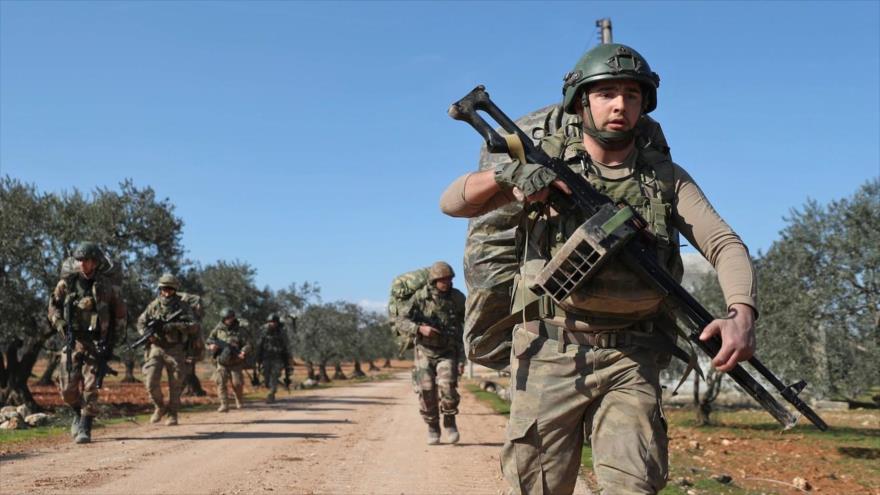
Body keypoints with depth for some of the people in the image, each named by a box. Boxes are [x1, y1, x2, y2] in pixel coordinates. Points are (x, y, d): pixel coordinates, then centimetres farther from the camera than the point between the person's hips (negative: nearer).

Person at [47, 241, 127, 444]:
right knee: (68, 389, 2)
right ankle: (78, 414, 31)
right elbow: (53, 305, 10)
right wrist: (61, 325, -8)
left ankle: (84, 428, -2)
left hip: (96, 342, -2)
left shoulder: (108, 285, -2)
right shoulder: (67, 282, 1)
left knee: (90, 387, -9)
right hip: (73, 340, 2)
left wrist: (112, 341, -2)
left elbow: (120, 315, 4)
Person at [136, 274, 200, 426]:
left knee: (175, 384, 1)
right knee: (151, 381, -10)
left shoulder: (183, 306, 1)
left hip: (176, 350, -1)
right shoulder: (153, 305, 7)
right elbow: (141, 323, 11)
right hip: (156, 348, 1)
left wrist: (175, 325, -20)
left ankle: (172, 414, 15)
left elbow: (194, 326, -8)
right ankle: (160, 407, 14)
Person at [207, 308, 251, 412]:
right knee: (221, 382, -13)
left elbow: (247, 345, -5)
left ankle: (240, 402, 23)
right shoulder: (218, 329, 1)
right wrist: (212, 346, -16)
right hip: (222, 362, 1)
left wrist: (244, 352, -27)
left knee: (237, 384, -3)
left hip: (236, 363, -1)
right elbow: (208, 341, 7)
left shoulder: (239, 330, -4)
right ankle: (224, 405, -10)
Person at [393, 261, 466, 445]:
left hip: (448, 353, 0)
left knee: (447, 387, -20)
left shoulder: (458, 298, -8)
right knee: (427, 393, -6)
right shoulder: (420, 298, -11)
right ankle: (433, 428, 16)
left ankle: (450, 422, 3)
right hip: (425, 353, 0)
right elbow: (401, 322, -11)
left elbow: (465, 330, -1)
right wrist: (420, 329, -29)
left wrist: (462, 359, -4)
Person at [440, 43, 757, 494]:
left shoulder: (667, 178, 8)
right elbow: (453, 203, 3)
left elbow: (726, 245, -2)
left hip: (630, 361, 1)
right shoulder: (547, 159, 5)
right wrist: (505, 174, -18)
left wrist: (741, 314, -23)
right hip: (550, 355, 0)